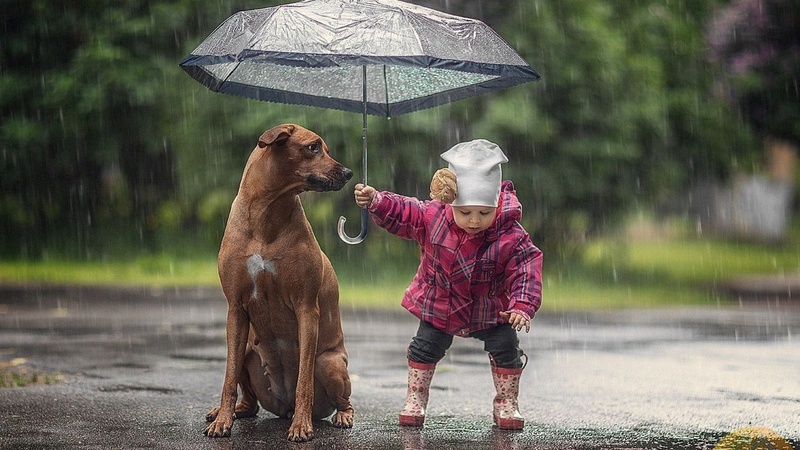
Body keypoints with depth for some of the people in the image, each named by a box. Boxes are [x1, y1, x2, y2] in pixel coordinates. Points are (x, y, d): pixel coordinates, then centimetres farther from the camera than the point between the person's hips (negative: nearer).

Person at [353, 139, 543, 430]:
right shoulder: (432, 216, -20)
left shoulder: (511, 237, -25)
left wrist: (522, 306, -35)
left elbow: (525, 272, -23)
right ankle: (415, 400, 21)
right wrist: (375, 201, -24)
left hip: (490, 311, -1)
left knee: (506, 348, -6)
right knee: (425, 346, 2)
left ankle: (506, 403, 14)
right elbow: (401, 212, -9)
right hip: (439, 306, 1)